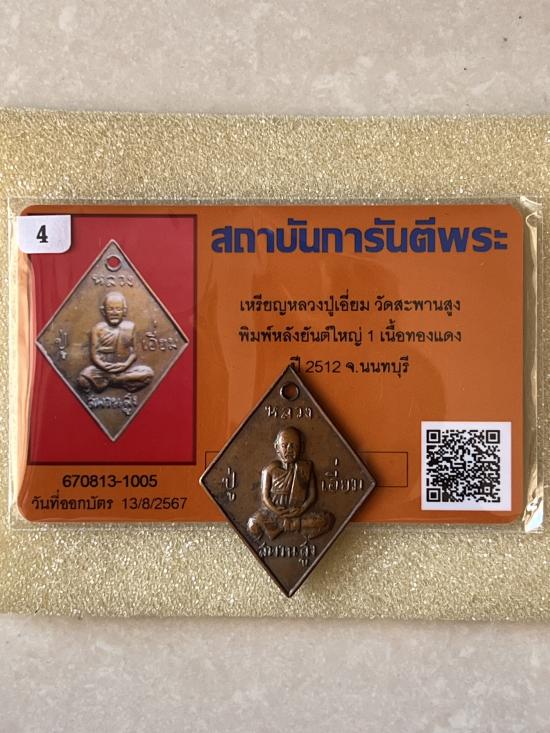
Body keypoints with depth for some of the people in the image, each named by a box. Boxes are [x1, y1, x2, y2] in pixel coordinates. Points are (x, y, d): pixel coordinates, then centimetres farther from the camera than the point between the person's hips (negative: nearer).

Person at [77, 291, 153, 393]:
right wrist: (102, 365, -23)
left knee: (148, 373, -23)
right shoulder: (98, 328, 0)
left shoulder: (130, 327, 4)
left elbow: (133, 351, 2)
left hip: (124, 367, 2)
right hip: (102, 368, -2)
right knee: (82, 379, -30)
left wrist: (126, 364, -18)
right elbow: (94, 353, -3)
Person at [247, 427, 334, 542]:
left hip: (298, 513, 2)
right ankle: (295, 525, -14)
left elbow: (312, 495, 3)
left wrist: (301, 509, -15)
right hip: (273, 512, -2)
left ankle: (281, 525, -18)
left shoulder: (306, 468, 4)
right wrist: (275, 510, -20)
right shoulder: (270, 470, -1)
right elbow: (265, 497, -2)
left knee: (328, 519, -22)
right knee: (253, 525, -34)